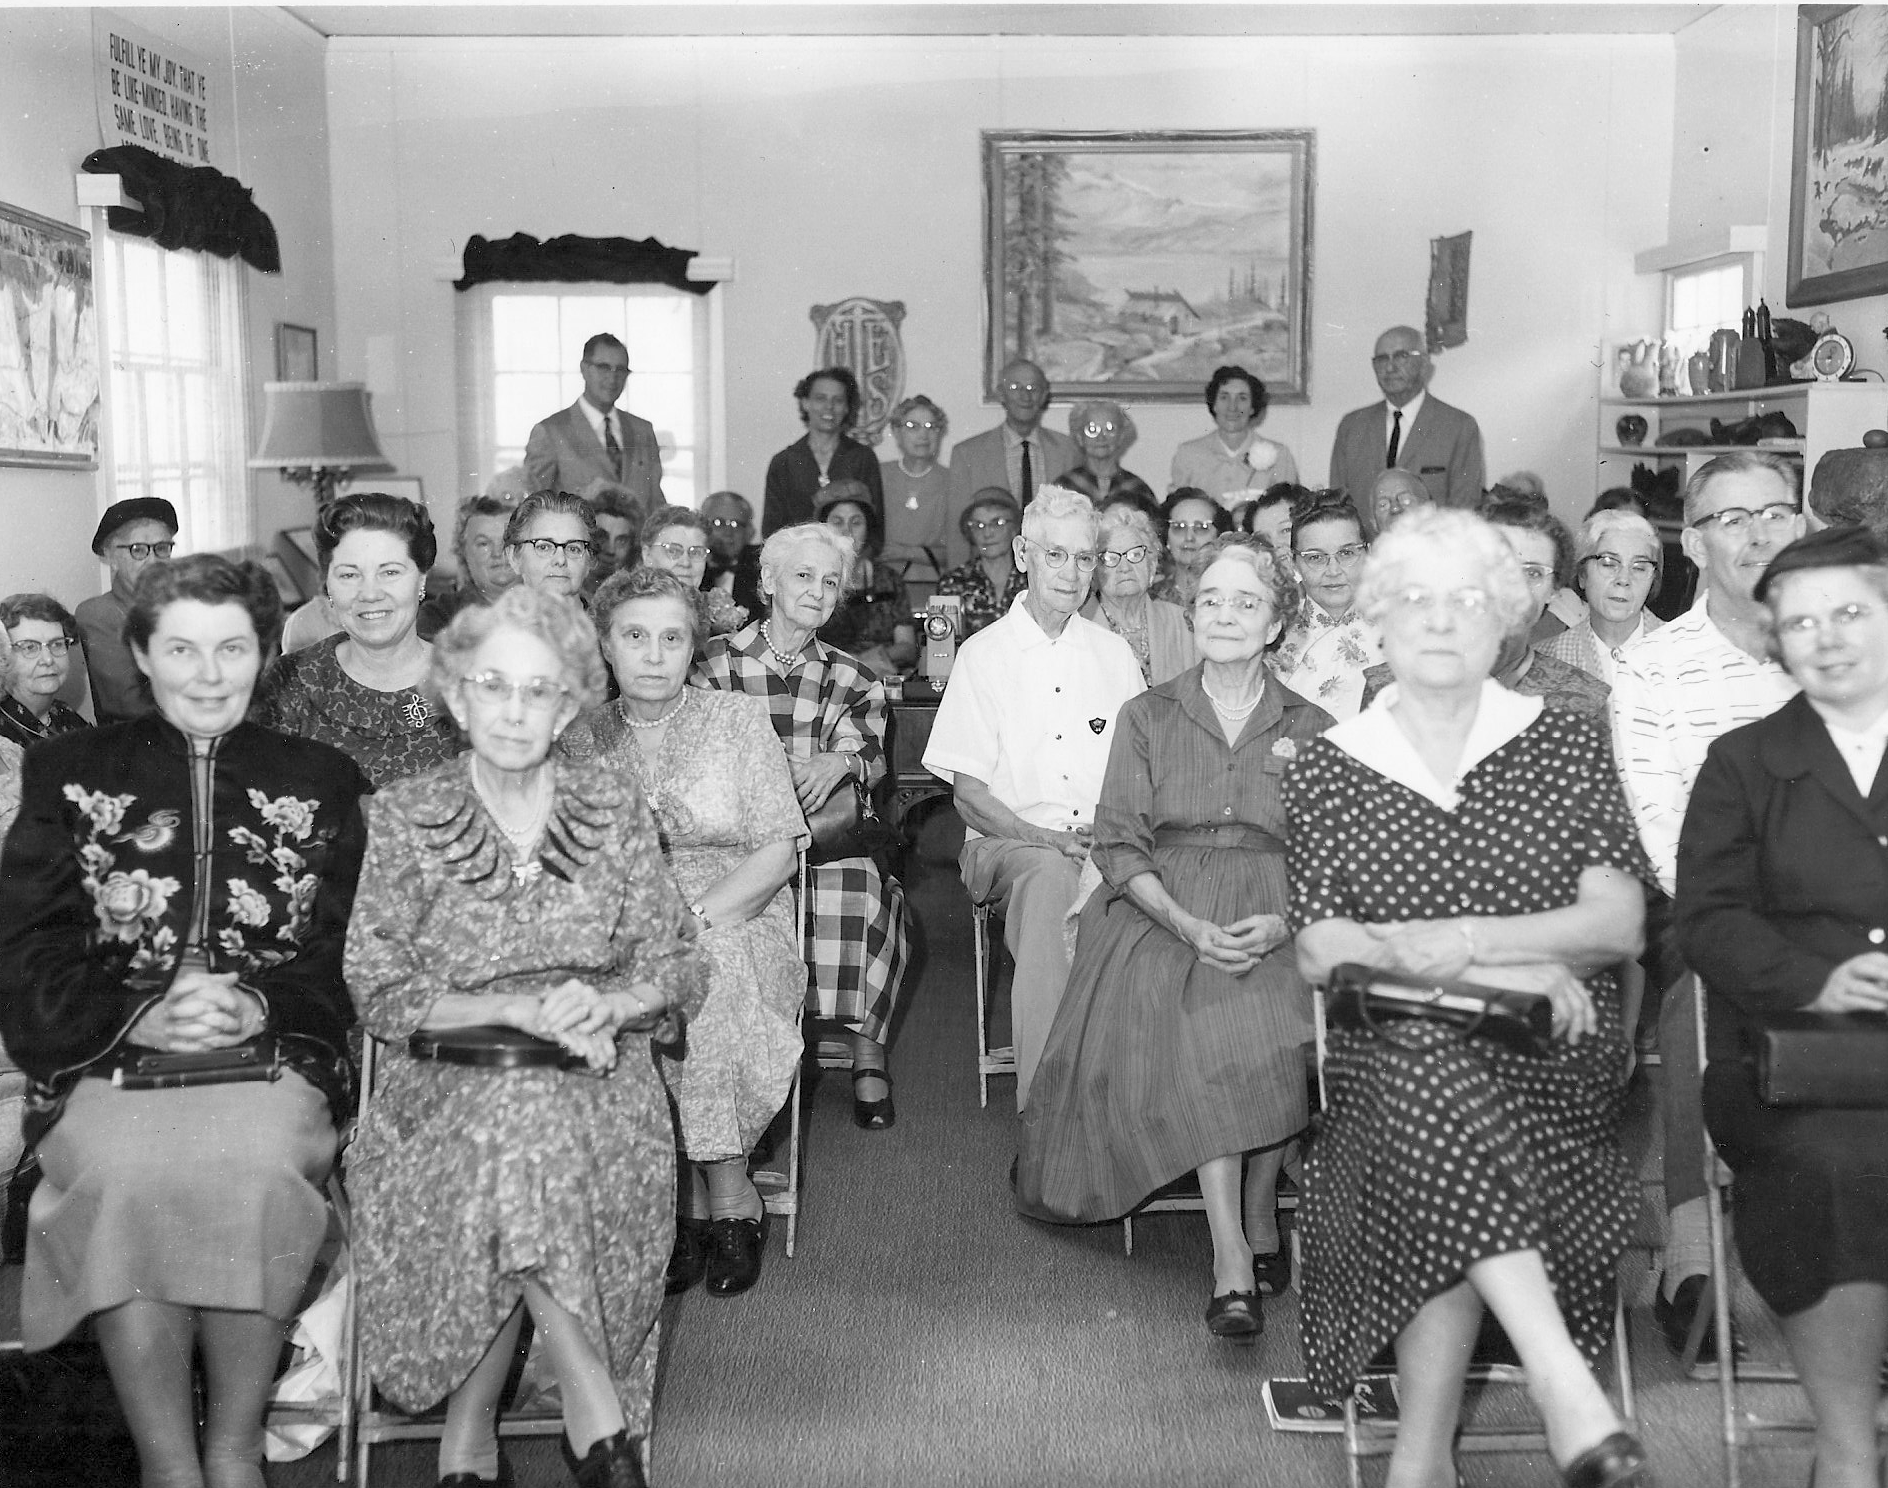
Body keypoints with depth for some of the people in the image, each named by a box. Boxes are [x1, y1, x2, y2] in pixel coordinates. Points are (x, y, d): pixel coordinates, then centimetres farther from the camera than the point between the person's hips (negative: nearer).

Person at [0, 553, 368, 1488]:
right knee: (127, 1173, -31)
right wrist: (139, 1017, -11)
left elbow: (348, 953, 7)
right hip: (105, 1059, 0)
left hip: (276, 1053, 0)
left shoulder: (322, 782, 13)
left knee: (254, 1167, -31)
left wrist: (257, 1006, -12)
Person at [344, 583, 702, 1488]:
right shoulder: (404, 817, 4)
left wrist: (606, 1006, -15)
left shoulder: (612, 804, 9)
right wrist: (516, 1010, -14)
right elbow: (379, 993, -1)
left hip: (598, 1079, 1)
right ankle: (596, 1406, -23)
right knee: (516, 1120, -34)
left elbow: (675, 973, 7)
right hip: (451, 1081, -1)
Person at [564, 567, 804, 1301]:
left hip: (738, 925, -2)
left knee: (697, 977, -34)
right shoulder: (583, 738, 11)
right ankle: (726, 1200, -18)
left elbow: (779, 853, -2)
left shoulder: (739, 719, 5)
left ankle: (713, 1201, -17)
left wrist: (696, 919, -16)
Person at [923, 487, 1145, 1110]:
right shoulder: (984, 655, 6)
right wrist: (1044, 836, -17)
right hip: (1007, 843, -2)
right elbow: (967, 791, -1)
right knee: (1051, 877, -38)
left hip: (1107, 847, 3)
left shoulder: (1114, 653, 17)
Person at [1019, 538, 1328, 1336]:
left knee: (1278, 1028, -30)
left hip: (1277, 921, 1)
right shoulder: (1147, 716, 9)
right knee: (1197, 1027, -30)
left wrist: (1283, 924, -16)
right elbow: (1120, 846, 1)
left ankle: (1259, 1216, -7)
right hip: (1163, 914, 0)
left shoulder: (1313, 729, 10)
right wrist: (1189, 926, -15)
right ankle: (1233, 1254, -26)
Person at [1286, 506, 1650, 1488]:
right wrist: (1500, 969, -12)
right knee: (1429, 1072, -36)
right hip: (1387, 1046, 0)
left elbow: (1618, 924, 2)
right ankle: (1561, 1375, -37)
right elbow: (1317, 949, -1)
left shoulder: (1566, 744, 12)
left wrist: (1466, 939, -14)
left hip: (1554, 1050, 0)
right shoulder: (1325, 769, 11)